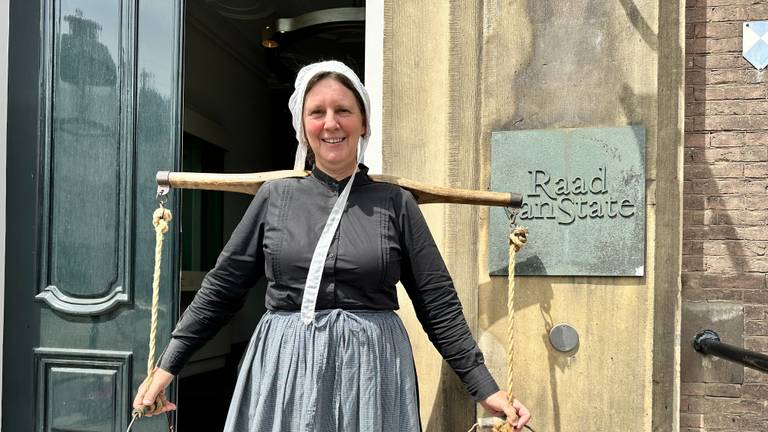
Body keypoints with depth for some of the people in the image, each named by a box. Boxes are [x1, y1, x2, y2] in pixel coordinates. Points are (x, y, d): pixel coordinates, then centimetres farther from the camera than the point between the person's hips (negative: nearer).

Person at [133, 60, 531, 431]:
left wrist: (485, 388, -2)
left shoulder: (395, 203, -1)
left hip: (371, 372, -1)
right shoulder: (275, 197, 2)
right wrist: (166, 367, 6)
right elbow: (221, 288, 6)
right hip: (284, 369, 1)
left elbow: (438, 303, 0)